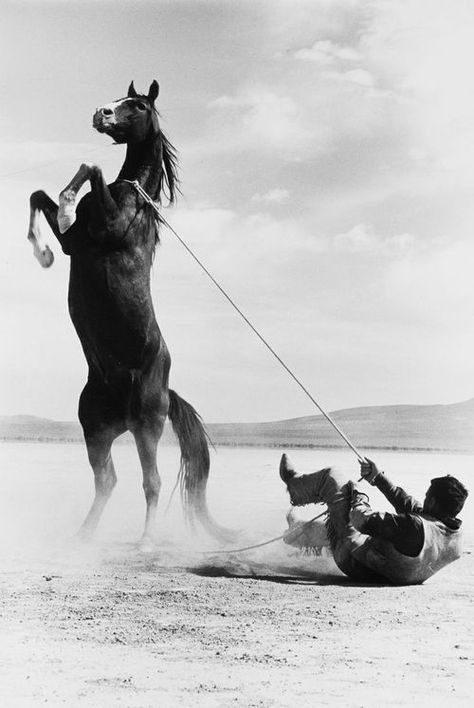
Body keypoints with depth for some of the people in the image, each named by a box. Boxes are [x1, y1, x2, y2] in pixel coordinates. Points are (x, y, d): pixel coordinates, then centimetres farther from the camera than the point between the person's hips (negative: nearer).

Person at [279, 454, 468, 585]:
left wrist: (359, 499, -6)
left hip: (352, 557, -7)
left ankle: (296, 487, 32)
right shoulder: (454, 532, -14)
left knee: (331, 477, 5)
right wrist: (378, 478, 6)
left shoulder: (416, 527, -39)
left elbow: (365, 522, -29)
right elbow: (409, 505, 1)